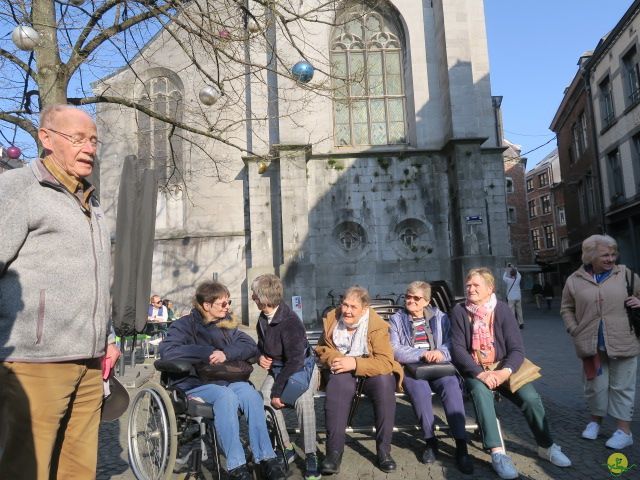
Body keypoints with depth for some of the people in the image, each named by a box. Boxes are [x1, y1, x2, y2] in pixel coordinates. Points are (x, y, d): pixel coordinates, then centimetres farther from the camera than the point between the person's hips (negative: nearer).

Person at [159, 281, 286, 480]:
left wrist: (226, 353, -18)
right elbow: (167, 351, -22)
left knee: (251, 393, -27)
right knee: (225, 395, -35)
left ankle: (266, 458, -21)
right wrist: (208, 353, -22)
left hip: (223, 379, 5)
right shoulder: (184, 325, -4)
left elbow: (251, 346, 2)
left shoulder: (226, 324, 12)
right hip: (192, 382, -4)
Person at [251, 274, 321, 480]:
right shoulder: (263, 318, -1)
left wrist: (277, 390, -27)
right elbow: (261, 345, 18)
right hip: (277, 368, 6)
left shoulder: (291, 322, -25)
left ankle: (310, 456, -21)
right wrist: (261, 357, -4)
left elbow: (295, 361, -27)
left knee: (303, 399, -34)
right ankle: (286, 448, -9)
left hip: (302, 368, -6)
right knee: (264, 397, -23)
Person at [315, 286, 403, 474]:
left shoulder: (377, 325, -13)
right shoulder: (332, 319, -2)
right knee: (339, 383, -34)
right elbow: (321, 349, 8)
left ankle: (384, 450, -20)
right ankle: (334, 451, -29)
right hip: (340, 372, 1)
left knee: (384, 382, -34)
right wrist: (334, 359, -15)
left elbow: (385, 362, -20)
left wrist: (355, 363, -30)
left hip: (370, 373, -1)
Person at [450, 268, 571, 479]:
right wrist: (480, 373, -24)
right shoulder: (459, 311, -6)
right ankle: (498, 453, -29)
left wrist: (504, 371, -25)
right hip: (474, 370, -1)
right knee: (481, 392, -33)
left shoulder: (502, 309, -5)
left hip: (502, 367, 2)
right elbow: (458, 349, -10)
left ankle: (546, 446, 8)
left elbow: (517, 349, -7)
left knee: (530, 396, -18)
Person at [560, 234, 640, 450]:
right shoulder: (575, 280, 2)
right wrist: (575, 331, -2)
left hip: (622, 342, 0)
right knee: (596, 385, 11)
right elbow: (567, 309, 9)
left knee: (621, 386, 7)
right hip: (592, 344, 1)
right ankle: (595, 420, 33)